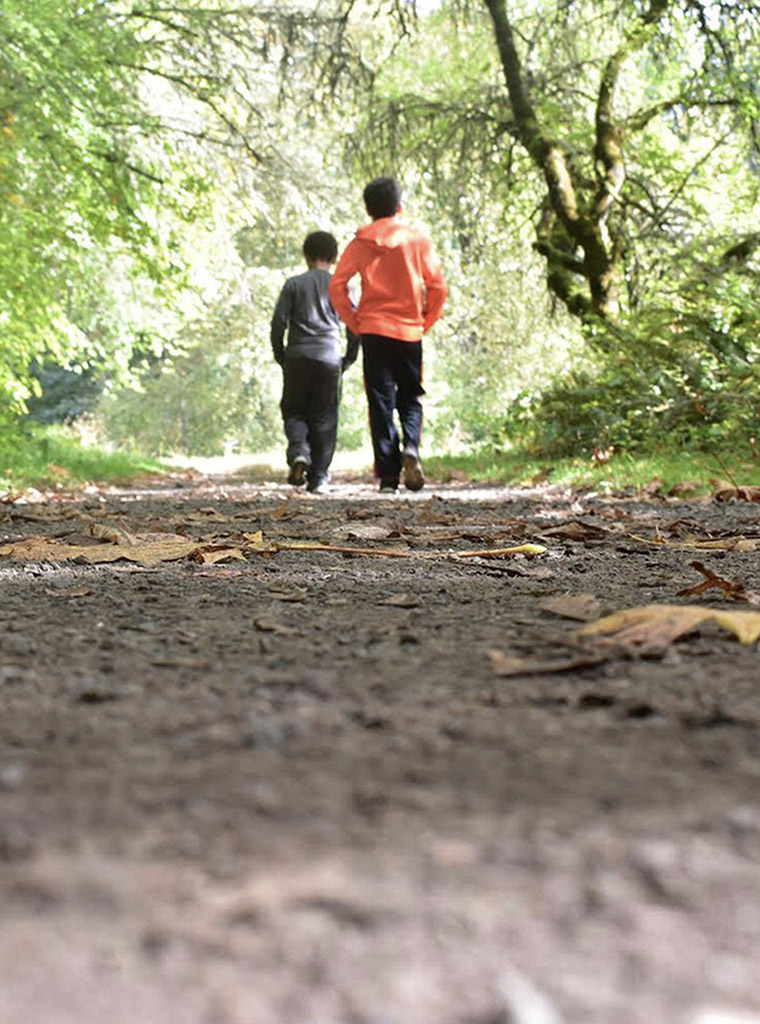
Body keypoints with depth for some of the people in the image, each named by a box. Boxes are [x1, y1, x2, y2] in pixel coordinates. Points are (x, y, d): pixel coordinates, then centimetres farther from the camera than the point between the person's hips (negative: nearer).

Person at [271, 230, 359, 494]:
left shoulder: (294, 284, 5)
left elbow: (278, 321, -1)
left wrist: (279, 354, 10)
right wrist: (349, 357, 11)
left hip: (297, 357, 0)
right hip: (329, 358, 0)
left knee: (294, 411, 11)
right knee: (324, 418, 5)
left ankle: (299, 453, -17)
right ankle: (318, 477, 2)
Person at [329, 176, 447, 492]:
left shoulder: (360, 243, 2)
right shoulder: (419, 240, 1)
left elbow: (337, 286, -5)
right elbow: (438, 287, -2)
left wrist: (355, 323, 4)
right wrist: (424, 323, 8)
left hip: (373, 332, 0)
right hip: (410, 332, 0)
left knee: (381, 402, 4)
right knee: (411, 398, 14)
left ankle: (388, 474, -1)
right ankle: (411, 446, -15)